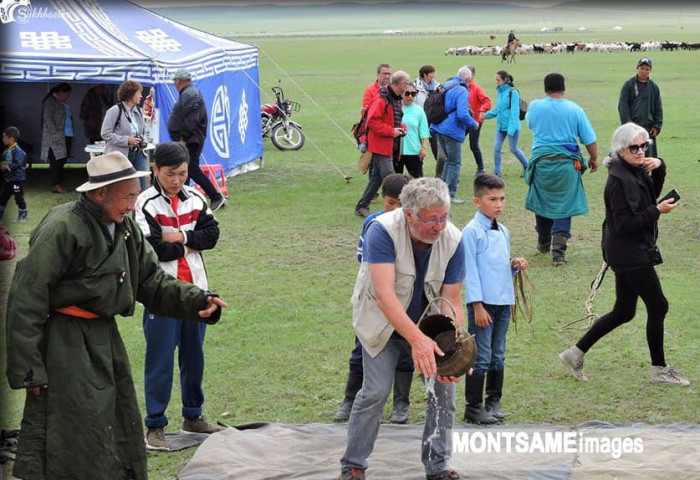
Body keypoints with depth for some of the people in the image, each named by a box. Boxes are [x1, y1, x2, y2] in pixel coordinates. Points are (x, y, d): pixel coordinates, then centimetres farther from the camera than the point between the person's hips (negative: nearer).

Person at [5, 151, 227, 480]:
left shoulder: (126, 227, 7)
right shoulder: (62, 228, -19)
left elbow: (151, 281, 14)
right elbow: (26, 300, -19)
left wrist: (197, 301, -4)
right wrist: (28, 371, -18)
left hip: (105, 338, 9)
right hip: (65, 344, -8)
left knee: (123, 425, 16)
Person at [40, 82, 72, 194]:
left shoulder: (62, 102, 19)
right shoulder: (50, 101, -9)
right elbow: (48, 120, -15)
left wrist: (70, 135, 14)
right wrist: (55, 134, -20)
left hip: (65, 137, 9)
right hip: (55, 137, -9)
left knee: (61, 160, 9)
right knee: (56, 161, -8)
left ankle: (59, 183, 14)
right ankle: (56, 185, -7)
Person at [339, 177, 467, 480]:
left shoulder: (452, 240, -20)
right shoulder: (383, 231, -31)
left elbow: (451, 301, -18)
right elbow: (384, 293, -40)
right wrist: (417, 340, -50)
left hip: (427, 324, 4)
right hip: (382, 322, -3)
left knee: (444, 387, -2)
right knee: (376, 390, -10)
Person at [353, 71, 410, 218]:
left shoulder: (396, 99, 17)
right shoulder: (381, 99, -15)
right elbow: (372, 121, -21)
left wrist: (401, 128, 7)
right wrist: (391, 131, -20)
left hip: (392, 146, 10)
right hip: (381, 145, -10)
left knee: (377, 177, 13)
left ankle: (362, 206, 20)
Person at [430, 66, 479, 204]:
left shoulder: (446, 85, 9)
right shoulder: (462, 91, -17)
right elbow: (462, 115, -24)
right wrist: (474, 124, -8)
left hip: (439, 128, 8)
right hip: (452, 131, -8)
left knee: (450, 159, 23)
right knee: (455, 163, 1)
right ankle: (450, 195, 3)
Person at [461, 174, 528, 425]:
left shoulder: (504, 232, 13)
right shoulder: (472, 232, -9)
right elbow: (470, 270, -12)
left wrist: (515, 265, -1)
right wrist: (477, 306, -15)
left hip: (504, 302, 7)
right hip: (483, 303, -7)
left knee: (498, 356, 13)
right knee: (481, 357, -4)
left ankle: (493, 402, 23)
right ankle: (473, 407, 4)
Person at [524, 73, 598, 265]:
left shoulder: (535, 107, -2)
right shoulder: (575, 110, -6)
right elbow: (590, 140, -2)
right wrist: (594, 159, 15)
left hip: (541, 163, 2)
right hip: (567, 164, -1)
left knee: (541, 203, 18)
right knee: (564, 206, 3)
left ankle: (543, 243, 34)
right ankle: (558, 250, -8)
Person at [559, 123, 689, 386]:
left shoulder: (636, 171, 7)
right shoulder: (619, 180, -21)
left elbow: (652, 194, 22)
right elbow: (624, 224, -23)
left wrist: (659, 167, 6)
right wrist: (657, 211, -19)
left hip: (629, 253, 10)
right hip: (630, 254, -10)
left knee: (623, 312, 15)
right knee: (658, 306, 0)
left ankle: (576, 353, 20)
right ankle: (659, 370, 12)